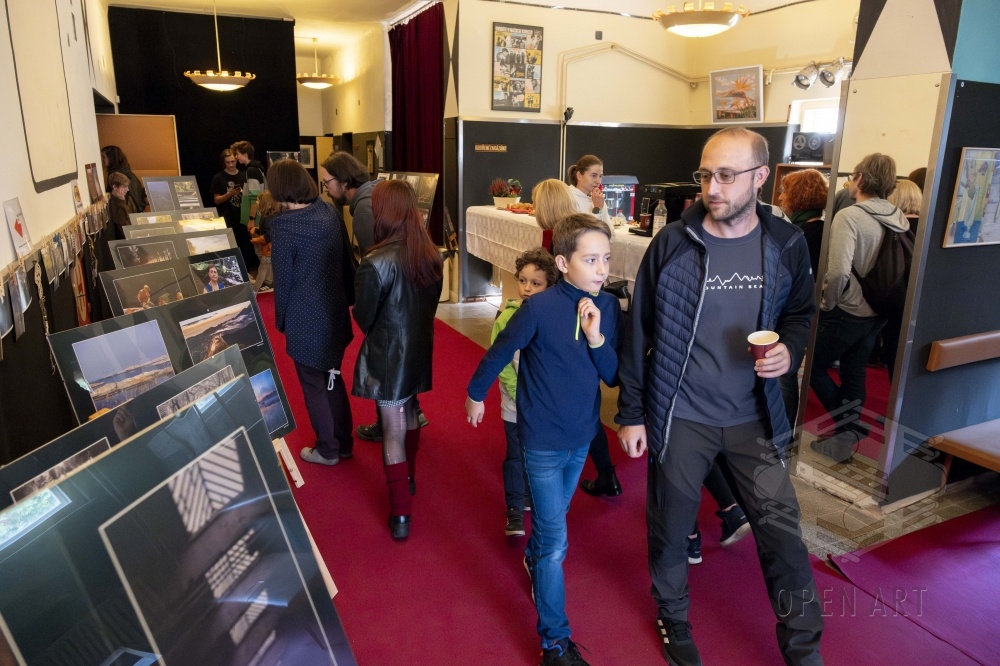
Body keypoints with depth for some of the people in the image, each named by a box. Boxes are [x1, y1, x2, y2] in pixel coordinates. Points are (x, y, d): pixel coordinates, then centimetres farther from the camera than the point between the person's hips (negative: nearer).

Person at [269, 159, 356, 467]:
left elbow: (283, 280, -12)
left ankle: (328, 450, 26)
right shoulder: (330, 212, -1)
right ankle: (343, 443, 34)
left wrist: (281, 320, 3)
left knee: (314, 386, 12)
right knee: (333, 380, 21)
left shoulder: (284, 225, -18)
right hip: (335, 312, 6)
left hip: (307, 320, -6)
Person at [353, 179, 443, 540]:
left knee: (393, 430, 4)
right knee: (409, 413, 26)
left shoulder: (376, 263, -24)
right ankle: (408, 479, 46)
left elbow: (363, 318, -12)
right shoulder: (431, 255, -5)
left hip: (388, 352, -6)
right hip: (420, 347, 6)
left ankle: (401, 514, 13)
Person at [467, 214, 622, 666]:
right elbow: (499, 352, -8)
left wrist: (596, 338, -22)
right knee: (556, 542, 0)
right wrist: (475, 394, 6)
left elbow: (614, 377, -5)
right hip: (543, 441, -5)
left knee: (551, 519, 26)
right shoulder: (539, 308, -23)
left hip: (582, 437, 5)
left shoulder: (609, 306, -7)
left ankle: (533, 559, 57)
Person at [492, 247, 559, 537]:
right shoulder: (507, 317, -11)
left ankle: (532, 496, 41)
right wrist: (520, 393, -18)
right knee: (516, 457, 10)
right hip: (516, 405, -1)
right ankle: (515, 510, 24)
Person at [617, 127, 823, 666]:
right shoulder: (671, 243, -11)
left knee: (781, 527, 7)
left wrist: (791, 349, -10)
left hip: (754, 417, 2)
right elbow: (640, 333, -5)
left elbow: (800, 312, 13)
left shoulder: (786, 244, -3)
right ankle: (673, 617, 41)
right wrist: (631, 413, -2)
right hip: (679, 417, -1)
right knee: (670, 525, 13)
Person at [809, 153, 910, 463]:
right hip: (878, 311, 7)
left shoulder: (849, 215, -20)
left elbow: (838, 271, -29)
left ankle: (849, 429, 10)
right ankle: (849, 435, 25)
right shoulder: (898, 218, 1)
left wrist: (828, 303, -13)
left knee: (815, 367, 11)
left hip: (848, 311, -7)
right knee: (854, 373, 17)